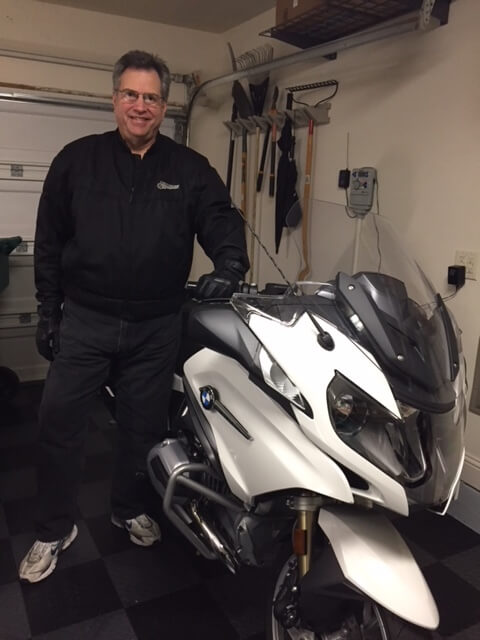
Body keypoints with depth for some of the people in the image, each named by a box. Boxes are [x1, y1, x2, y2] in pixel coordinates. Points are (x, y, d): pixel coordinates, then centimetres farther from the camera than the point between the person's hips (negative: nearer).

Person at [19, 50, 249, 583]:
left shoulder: (190, 169, 1)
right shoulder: (77, 159, 2)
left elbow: (222, 220, -5)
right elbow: (49, 240, 5)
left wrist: (229, 265, -28)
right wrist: (48, 311, 2)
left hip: (157, 325, 0)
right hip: (85, 318, 0)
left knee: (143, 424, 13)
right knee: (58, 419, 2)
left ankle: (129, 510, 37)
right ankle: (54, 530, 23)